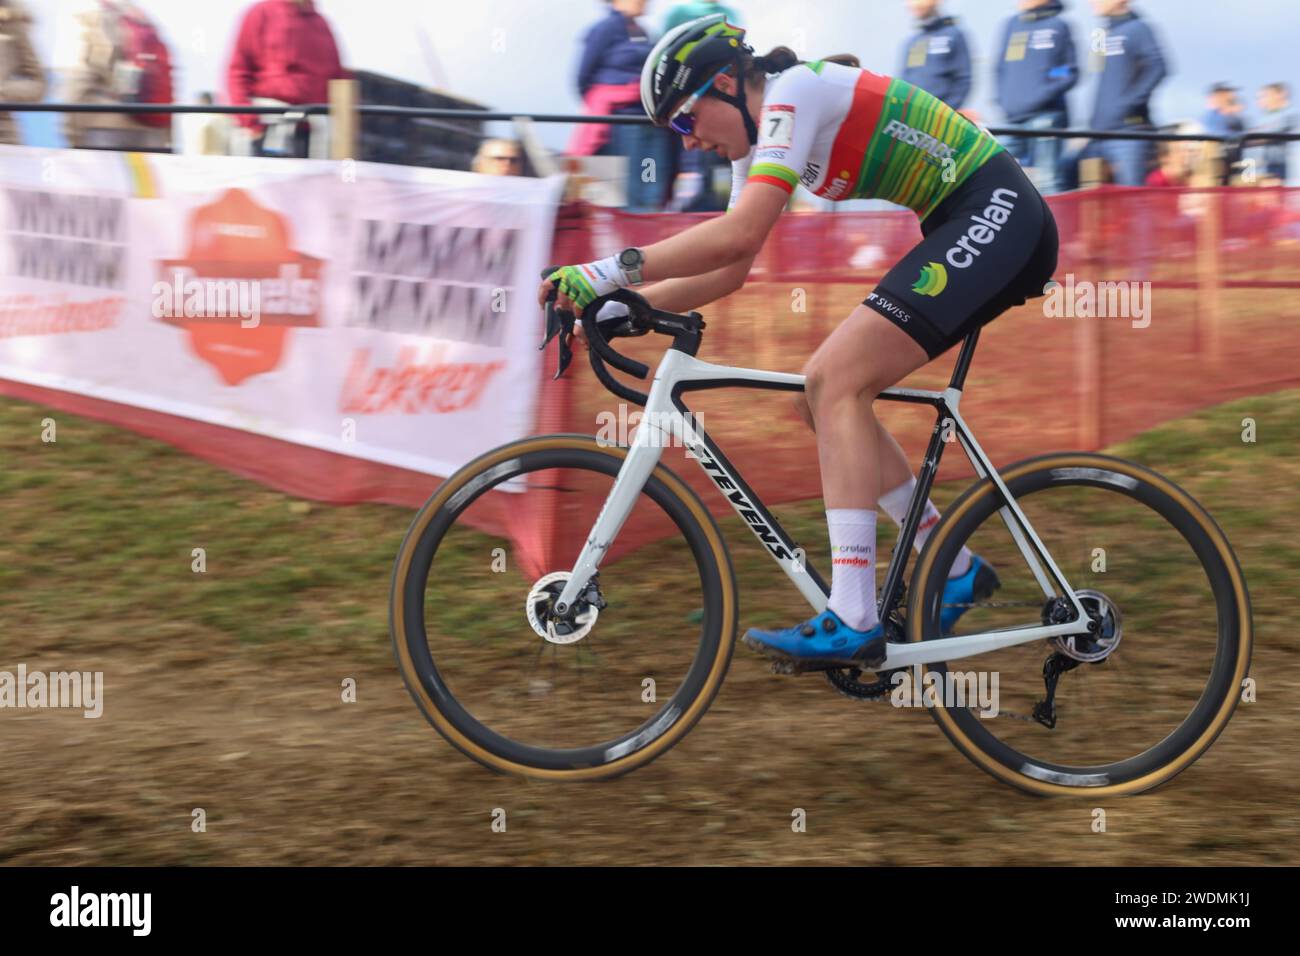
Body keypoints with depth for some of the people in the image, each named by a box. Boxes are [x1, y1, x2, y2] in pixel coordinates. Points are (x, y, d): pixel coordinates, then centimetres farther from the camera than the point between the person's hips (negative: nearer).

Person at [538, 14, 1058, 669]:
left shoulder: (793, 92, -15)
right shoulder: (755, 140, 13)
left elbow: (739, 232, -27)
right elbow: (730, 270, 14)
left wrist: (609, 270, -25)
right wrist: (617, 306, 4)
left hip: (999, 216, -10)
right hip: (963, 231, 10)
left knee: (836, 380, -17)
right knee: (823, 394, 5)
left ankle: (851, 622, -21)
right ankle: (953, 570, 13)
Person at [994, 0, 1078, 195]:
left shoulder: (1058, 26, 1)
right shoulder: (1012, 25, 16)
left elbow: (1070, 74, -2)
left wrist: (1040, 98, -13)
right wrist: (1003, 99, 6)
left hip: (1045, 116, -6)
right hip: (1013, 118, 6)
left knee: (1046, 181, -10)